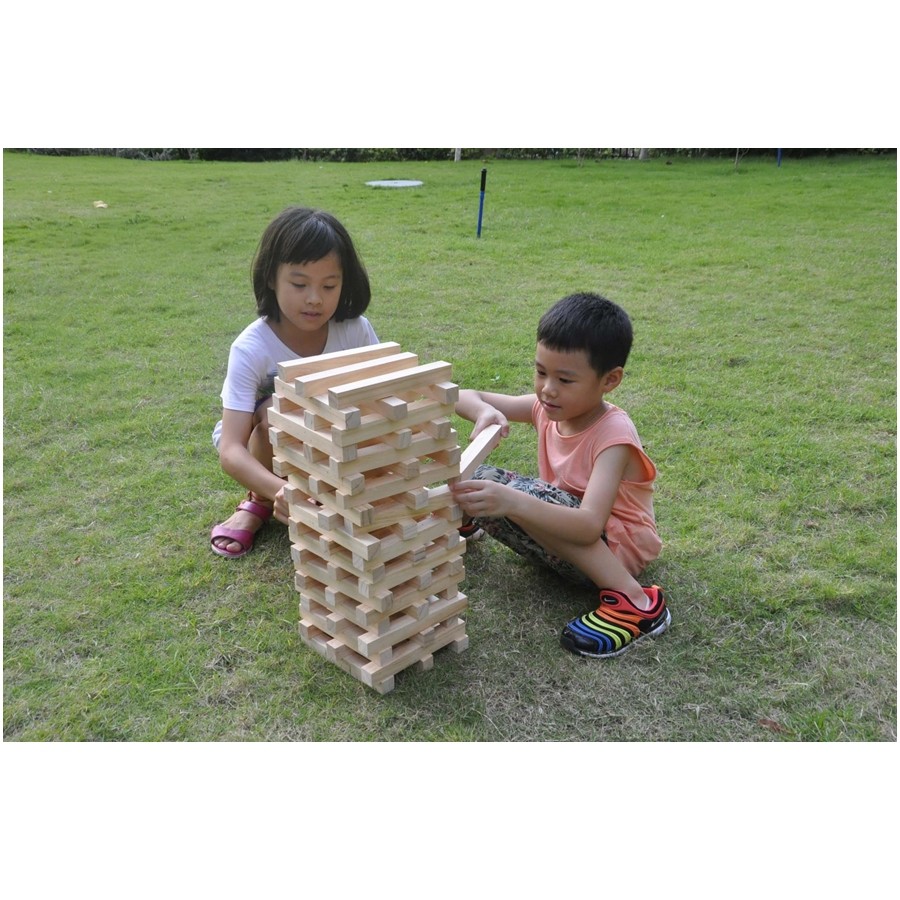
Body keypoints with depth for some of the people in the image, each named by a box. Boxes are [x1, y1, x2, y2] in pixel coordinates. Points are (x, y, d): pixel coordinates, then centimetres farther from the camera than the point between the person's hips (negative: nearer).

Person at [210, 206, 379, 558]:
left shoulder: (356, 330, -22)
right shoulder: (251, 348, -31)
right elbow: (230, 452, -38)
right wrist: (280, 490, -58)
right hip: (264, 438, -3)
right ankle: (260, 501, -6)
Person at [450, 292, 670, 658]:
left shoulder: (613, 434, -26)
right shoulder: (548, 406, -8)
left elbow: (589, 524, -40)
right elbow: (465, 396, -5)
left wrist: (512, 502, -53)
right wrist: (485, 411, -29)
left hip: (614, 548, -6)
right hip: (561, 526, 6)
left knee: (523, 495, -34)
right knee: (473, 479, -11)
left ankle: (632, 600, -27)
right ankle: (466, 519, 25)